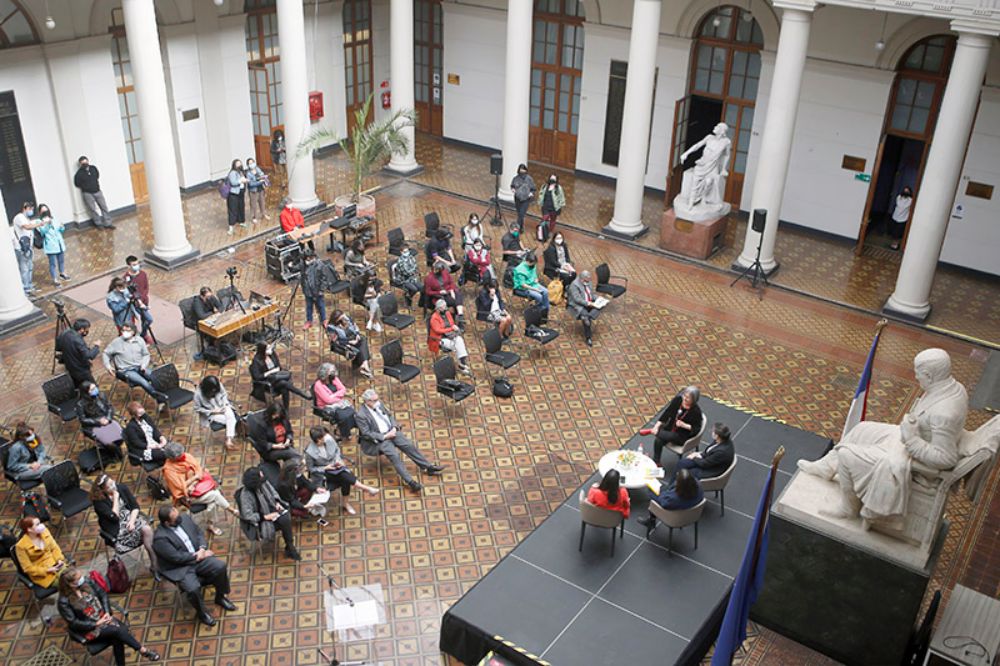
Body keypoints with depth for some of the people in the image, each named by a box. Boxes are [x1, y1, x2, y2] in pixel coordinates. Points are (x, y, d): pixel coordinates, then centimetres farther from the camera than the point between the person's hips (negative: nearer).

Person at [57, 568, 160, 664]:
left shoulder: (86, 581, -7)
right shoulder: (64, 602, -19)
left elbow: (103, 595, 5)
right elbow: (73, 623, -16)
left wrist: (107, 613, -7)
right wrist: (97, 623, -18)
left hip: (103, 617, 5)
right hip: (89, 629, -5)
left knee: (117, 639, -23)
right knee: (117, 630, -26)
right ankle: (143, 651, -14)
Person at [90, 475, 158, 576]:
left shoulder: (122, 487, -2)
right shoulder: (98, 500, -14)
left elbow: (135, 506, 0)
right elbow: (114, 517, -20)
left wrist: (132, 521, -16)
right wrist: (116, 497, -18)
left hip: (131, 516, 4)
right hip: (116, 527, -4)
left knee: (147, 529, -28)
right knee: (144, 531, -27)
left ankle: (154, 566, -22)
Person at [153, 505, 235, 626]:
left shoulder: (185, 518, -2)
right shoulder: (160, 538, -23)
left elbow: (199, 534, 8)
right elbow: (177, 558, -23)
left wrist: (202, 549, -11)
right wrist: (199, 555, -15)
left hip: (198, 556, 6)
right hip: (179, 568, -6)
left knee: (220, 566, -15)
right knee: (193, 588, -29)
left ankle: (221, 596, 11)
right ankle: (201, 612, 2)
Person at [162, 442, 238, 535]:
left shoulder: (187, 457, -3)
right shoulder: (168, 469, -18)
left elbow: (199, 469, -1)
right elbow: (181, 487, -18)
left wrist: (193, 484, -15)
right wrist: (195, 477, -11)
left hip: (198, 482, 5)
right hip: (187, 494, -5)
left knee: (213, 502, -21)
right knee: (215, 495, -21)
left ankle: (211, 525, -6)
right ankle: (232, 511, -2)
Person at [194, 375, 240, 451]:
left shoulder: (219, 385, -14)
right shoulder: (198, 394, -23)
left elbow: (224, 395, 5)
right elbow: (197, 409, -13)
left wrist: (225, 405, -12)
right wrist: (213, 412, -18)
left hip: (222, 407, 3)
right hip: (211, 414, -3)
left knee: (231, 416, -28)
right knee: (231, 419, -24)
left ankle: (228, 440, -30)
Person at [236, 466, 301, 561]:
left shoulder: (264, 482, -8)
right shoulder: (245, 495, -26)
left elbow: (273, 491, 12)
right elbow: (248, 515, -25)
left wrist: (277, 502, -5)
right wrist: (265, 517, -25)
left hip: (272, 510, 5)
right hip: (259, 520, -5)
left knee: (286, 518, -24)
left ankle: (290, 547, -11)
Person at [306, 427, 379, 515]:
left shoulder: (329, 439, -13)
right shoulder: (310, 452, -22)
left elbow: (337, 449, 7)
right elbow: (311, 469, -10)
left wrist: (338, 460, -10)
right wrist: (325, 468, -19)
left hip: (334, 466, 4)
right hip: (323, 472, -4)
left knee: (345, 480, -25)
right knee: (344, 475, -29)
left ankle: (345, 503, -4)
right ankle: (367, 489, -21)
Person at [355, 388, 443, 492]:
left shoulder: (379, 404, 3)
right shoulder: (361, 415, -17)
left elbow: (389, 416, 14)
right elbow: (367, 434, -18)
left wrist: (394, 428, -4)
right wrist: (385, 436, -20)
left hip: (391, 432, 6)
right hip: (378, 439, -6)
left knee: (409, 445, -9)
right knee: (394, 455, -26)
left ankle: (428, 467, -1)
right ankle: (410, 482, -28)